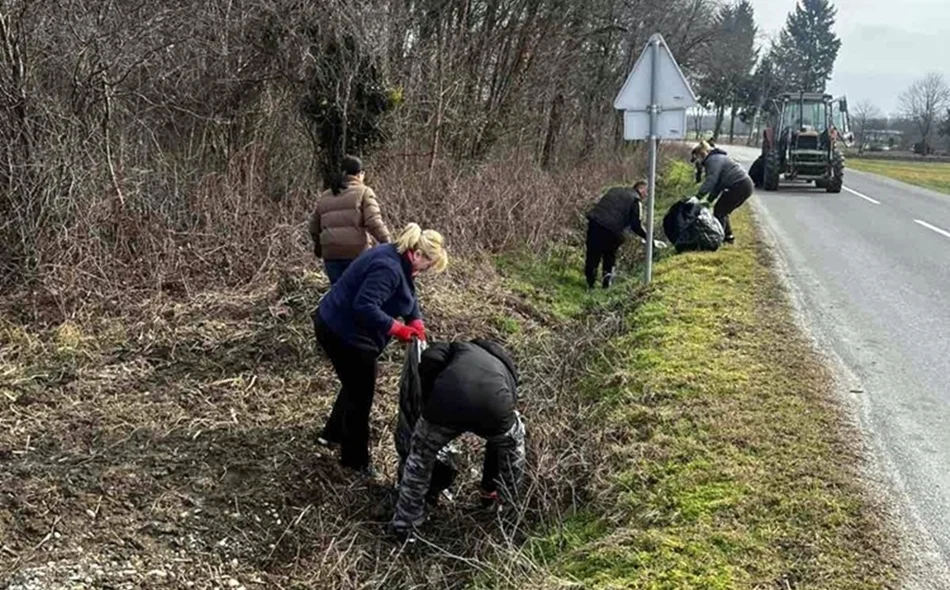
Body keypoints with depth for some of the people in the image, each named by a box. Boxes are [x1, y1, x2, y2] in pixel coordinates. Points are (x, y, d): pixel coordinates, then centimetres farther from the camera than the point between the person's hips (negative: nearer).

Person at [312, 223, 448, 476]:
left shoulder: (397, 260, 6)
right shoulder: (388, 268, -28)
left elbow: (408, 295, 13)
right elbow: (364, 306, -35)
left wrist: (416, 323, -4)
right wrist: (396, 329, -32)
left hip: (336, 325, 10)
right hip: (344, 334, -10)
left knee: (355, 385, 27)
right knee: (361, 394, 5)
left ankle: (332, 433, 43)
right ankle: (355, 459, 20)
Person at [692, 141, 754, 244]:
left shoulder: (713, 160, -12)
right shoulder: (717, 158, 21)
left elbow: (711, 180, -25)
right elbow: (717, 183, 20)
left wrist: (698, 197, -29)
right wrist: (709, 200, 12)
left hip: (740, 186, -11)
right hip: (745, 185, 11)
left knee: (719, 210, -8)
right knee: (723, 210, 17)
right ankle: (728, 235, 24)